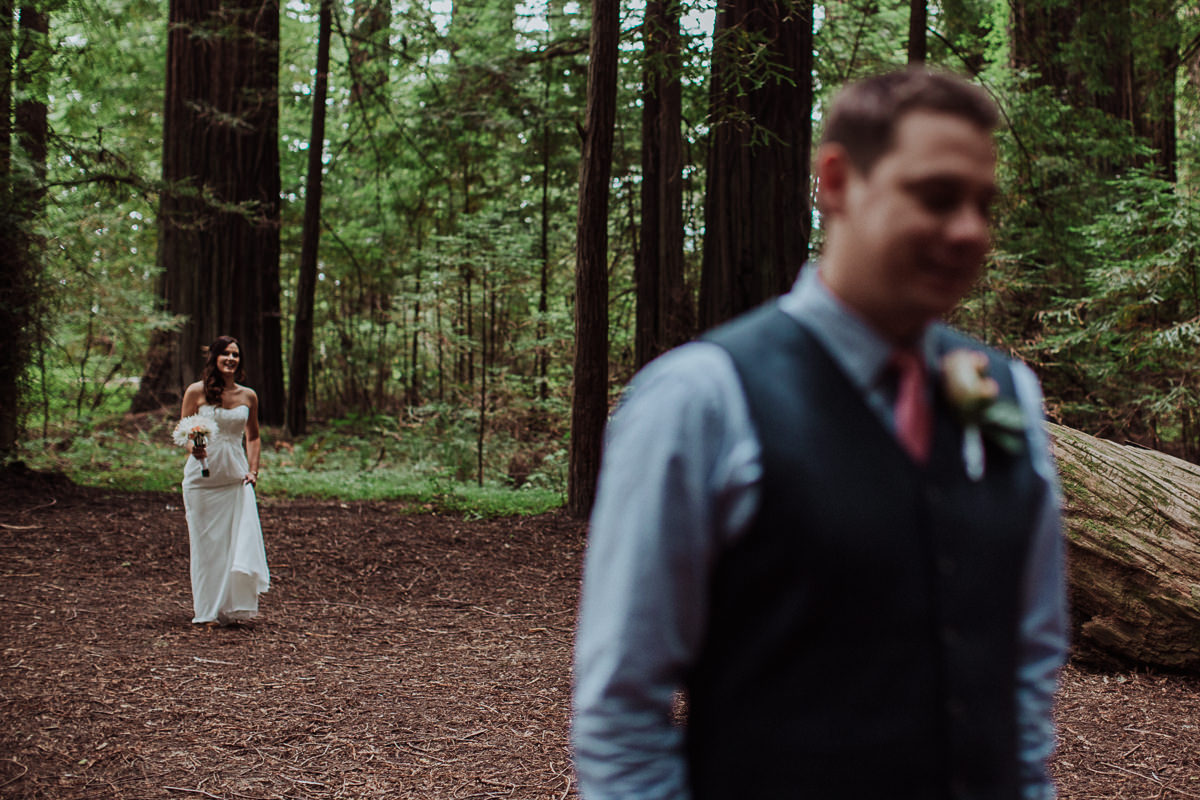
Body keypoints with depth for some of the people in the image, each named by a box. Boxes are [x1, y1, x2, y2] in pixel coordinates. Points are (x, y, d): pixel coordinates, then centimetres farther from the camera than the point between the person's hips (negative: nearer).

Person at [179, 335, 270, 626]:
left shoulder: (248, 396, 7)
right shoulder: (196, 392, -1)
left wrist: (253, 470, 4)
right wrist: (193, 447, -18)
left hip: (236, 478, 2)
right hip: (202, 478, -2)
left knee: (242, 542, -5)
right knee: (206, 544, 2)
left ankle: (234, 609, 9)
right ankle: (209, 611, 14)